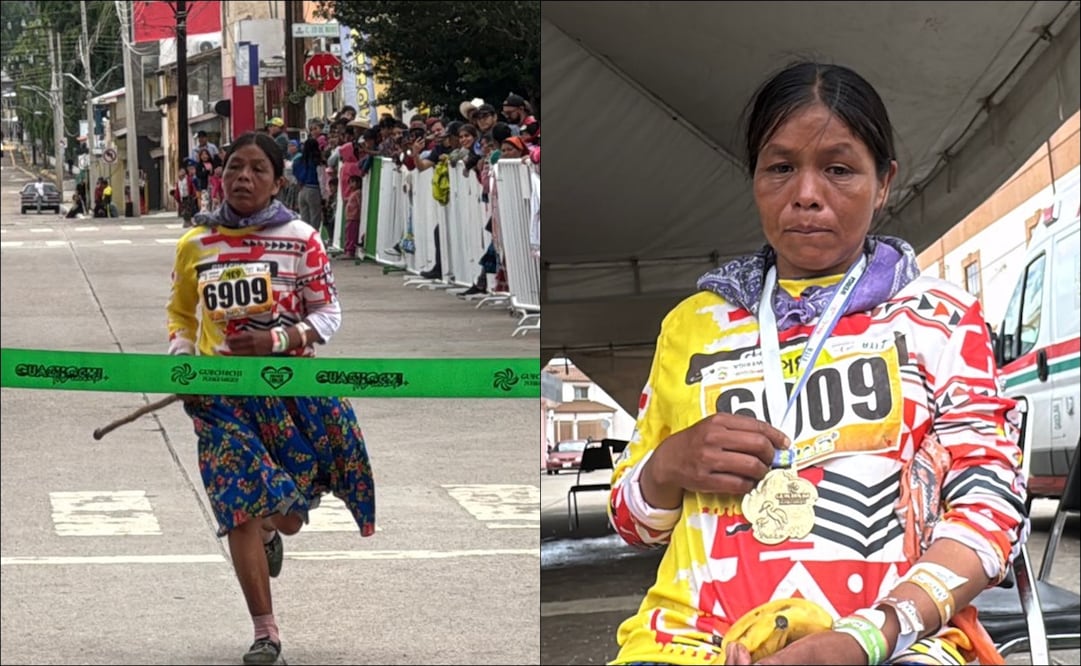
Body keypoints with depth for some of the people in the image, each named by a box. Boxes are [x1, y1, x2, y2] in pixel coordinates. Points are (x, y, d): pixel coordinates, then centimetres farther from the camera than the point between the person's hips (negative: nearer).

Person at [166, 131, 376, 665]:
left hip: (290, 381, -1)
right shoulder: (193, 245, 4)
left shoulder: (299, 238, -4)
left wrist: (277, 340, -18)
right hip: (222, 390, 1)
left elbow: (328, 314, -2)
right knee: (242, 511, -6)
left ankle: (271, 530, 45)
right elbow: (181, 317, 17)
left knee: (289, 516, 5)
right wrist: (182, 362, -1)